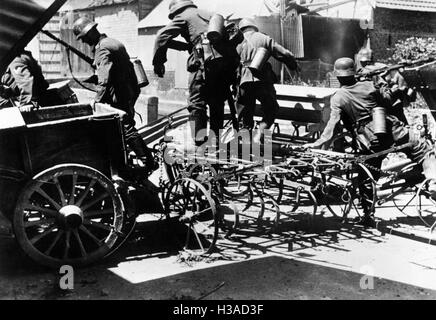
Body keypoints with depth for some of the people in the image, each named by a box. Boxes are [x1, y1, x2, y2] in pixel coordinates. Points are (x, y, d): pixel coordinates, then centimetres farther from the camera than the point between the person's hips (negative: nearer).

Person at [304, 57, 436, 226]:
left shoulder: (337, 98, -4)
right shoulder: (369, 85, 3)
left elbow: (333, 123, -15)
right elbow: (388, 98, 17)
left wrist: (319, 143, -18)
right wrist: (384, 87, 37)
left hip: (371, 141, -1)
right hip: (393, 130, 1)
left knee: (367, 178, 12)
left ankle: (369, 215, 15)